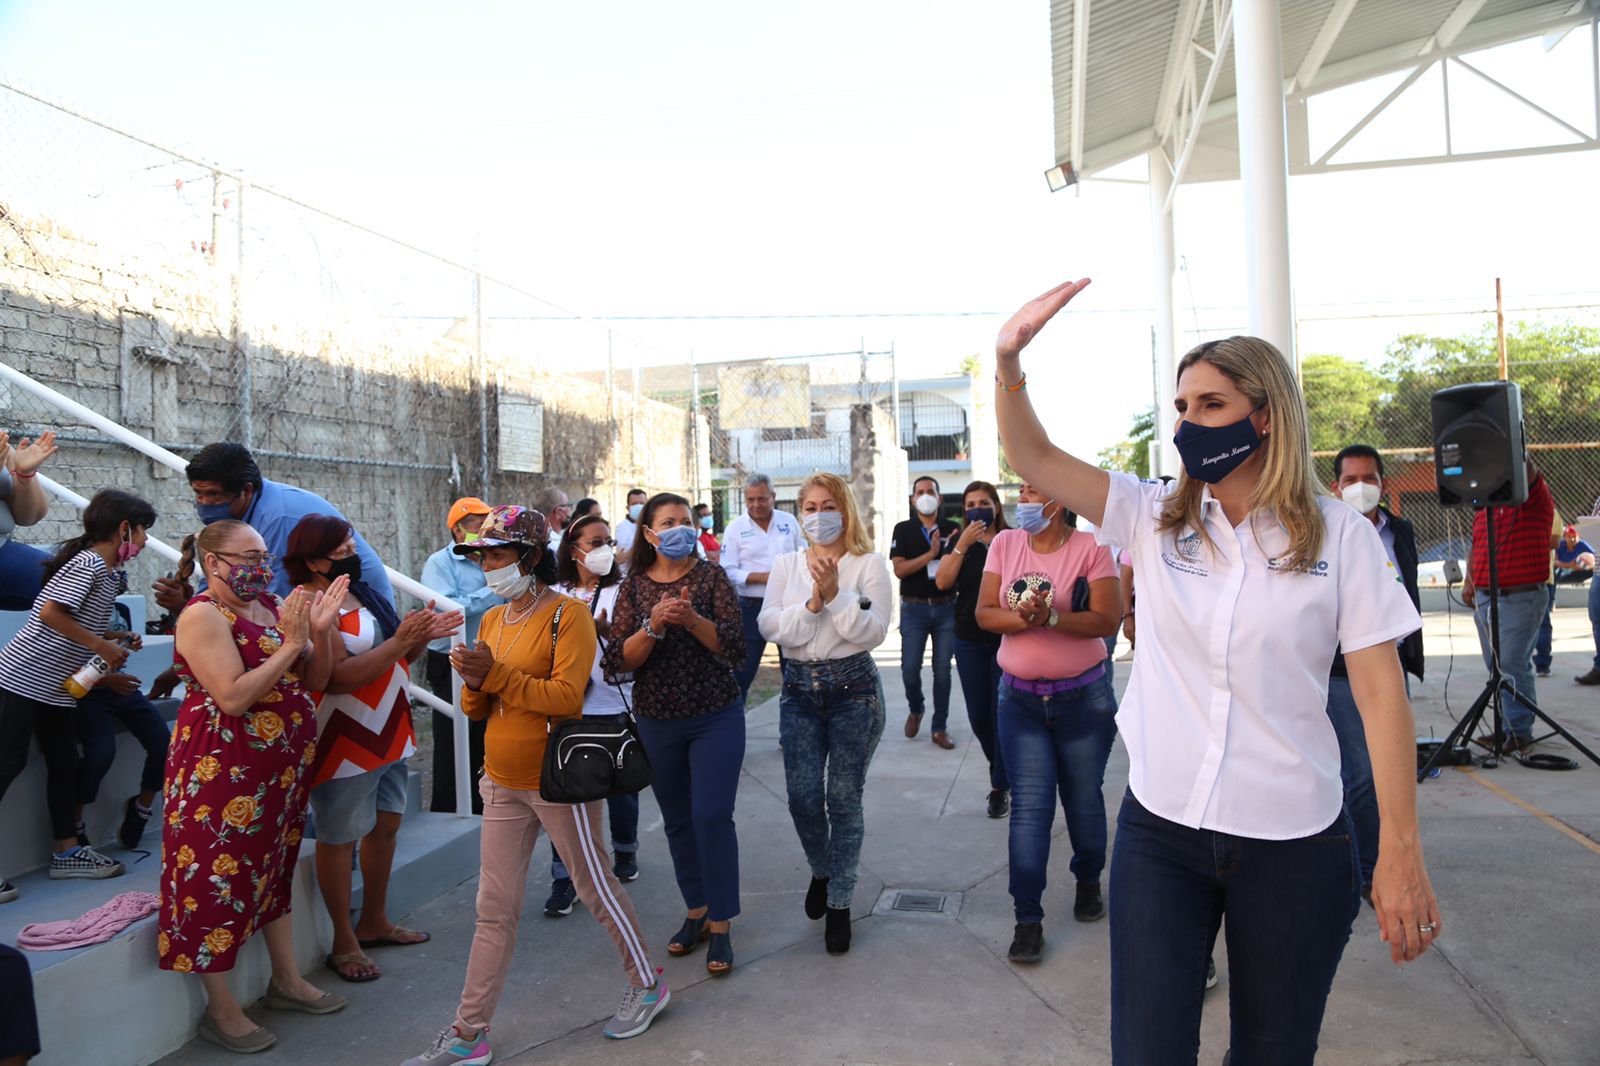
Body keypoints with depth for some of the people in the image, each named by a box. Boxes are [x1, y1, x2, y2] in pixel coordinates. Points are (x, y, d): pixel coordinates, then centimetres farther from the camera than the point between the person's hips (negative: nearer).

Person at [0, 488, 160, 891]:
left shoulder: (106, 570, 12)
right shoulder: (89, 564, -17)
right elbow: (50, 614, -24)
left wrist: (110, 639, 4)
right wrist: (102, 646, -20)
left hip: (55, 685, 10)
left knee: (64, 763, 11)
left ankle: (67, 850, 19)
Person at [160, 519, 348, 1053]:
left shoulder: (273, 606, 7)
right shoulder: (203, 615, -15)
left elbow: (314, 682, 7)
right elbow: (234, 697, -25)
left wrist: (321, 629, -8)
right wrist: (290, 643, -24)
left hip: (282, 767, 8)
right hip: (223, 770, -8)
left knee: (275, 866, 18)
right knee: (220, 876, 2)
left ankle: (286, 979, 32)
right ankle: (221, 1010, 16)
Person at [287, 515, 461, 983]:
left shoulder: (363, 592, 10)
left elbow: (394, 658, 16)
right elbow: (337, 678, -27)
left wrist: (421, 635, -4)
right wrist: (400, 642, -28)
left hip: (389, 734, 9)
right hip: (345, 742, -9)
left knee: (386, 824, 17)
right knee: (340, 838, 5)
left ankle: (374, 922, 33)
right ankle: (344, 942, 18)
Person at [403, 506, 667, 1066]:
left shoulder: (568, 615, -13)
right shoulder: (492, 620, 9)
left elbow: (567, 697, -22)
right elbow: (477, 709, 11)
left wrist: (497, 673, -24)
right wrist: (473, 682, -11)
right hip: (503, 782, 6)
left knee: (595, 885, 9)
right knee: (495, 909, 11)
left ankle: (647, 985, 30)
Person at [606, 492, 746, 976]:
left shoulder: (711, 577, -5)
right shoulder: (633, 586, 0)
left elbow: (736, 647, -14)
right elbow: (619, 661, -9)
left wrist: (692, 619, -29)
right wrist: (653, 626, -25)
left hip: (716, 717, -2)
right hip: (657, 722, 3)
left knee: (712, 816, -7)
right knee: (677, 821, 13)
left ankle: (720, 925, 6)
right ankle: (696, 911, 30)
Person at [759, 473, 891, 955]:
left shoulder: (869, 564, -2)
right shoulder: (786, 565, 7)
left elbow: (873, 631, -13)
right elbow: (770, 627, -5)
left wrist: (835, 594, -22)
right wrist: (812, 603, -18)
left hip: (853, 688, -3)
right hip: (799, 688, 3)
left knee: (844, 800, 2)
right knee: (803, 798, 2)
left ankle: (839, 904, 19)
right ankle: (821, 871, 34)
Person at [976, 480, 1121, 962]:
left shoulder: (1090, 548, -8)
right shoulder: (1005, 544, 1)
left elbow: (1108, 619, -16)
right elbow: (985, 614, -3)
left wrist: (1051, 617, -29)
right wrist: (1022, 618, -23)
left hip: (1084, 696, -1)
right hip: (1021, 698, 2)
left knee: (1083, 798, 13)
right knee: (1029, 806, -2)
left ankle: (1088, 882, 39)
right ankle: (1027, 918, 5)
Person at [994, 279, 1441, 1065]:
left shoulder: (1339, 535, -5)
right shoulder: (1153, 519, 1)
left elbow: (1380, 691, -6)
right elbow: (1033, 457, -9)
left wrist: (1401, 849, -8)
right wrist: (1009, 362, -26)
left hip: (1294, 843, -1)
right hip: (1158, 830, 1)